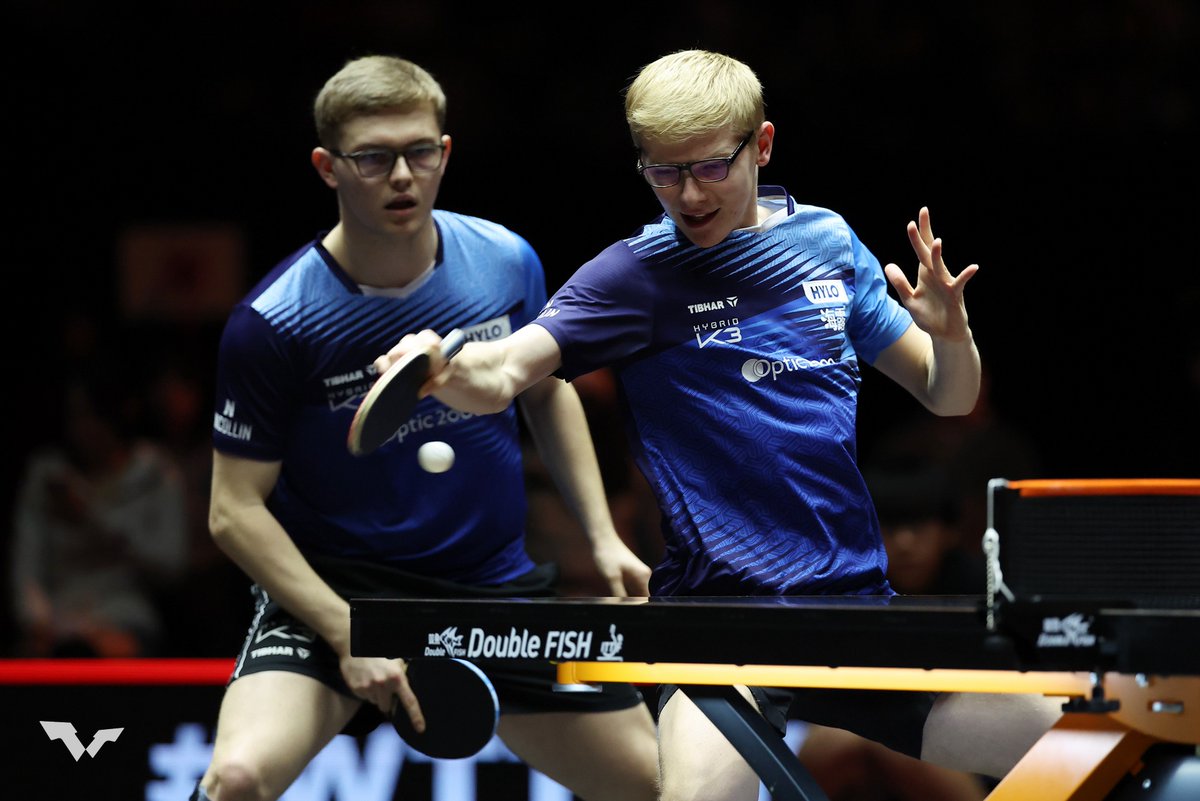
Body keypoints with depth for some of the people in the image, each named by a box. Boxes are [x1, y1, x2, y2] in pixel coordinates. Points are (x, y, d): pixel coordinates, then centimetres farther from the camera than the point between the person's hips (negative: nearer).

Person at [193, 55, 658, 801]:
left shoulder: (506, 262, -5)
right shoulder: (271, 324, -18)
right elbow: (237, 511, -13)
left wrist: (604, 537, 7)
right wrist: (347, 633, -23)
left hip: (498, 584, 4)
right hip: (336, 590, -4)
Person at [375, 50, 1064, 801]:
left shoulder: (828, 241, 9)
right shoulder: (634, 275, -3)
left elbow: (947, 397, 14)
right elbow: (501, 374, -15)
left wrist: (949, 332, -8)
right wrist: (441, 369, -37)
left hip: (858, 597, 5)